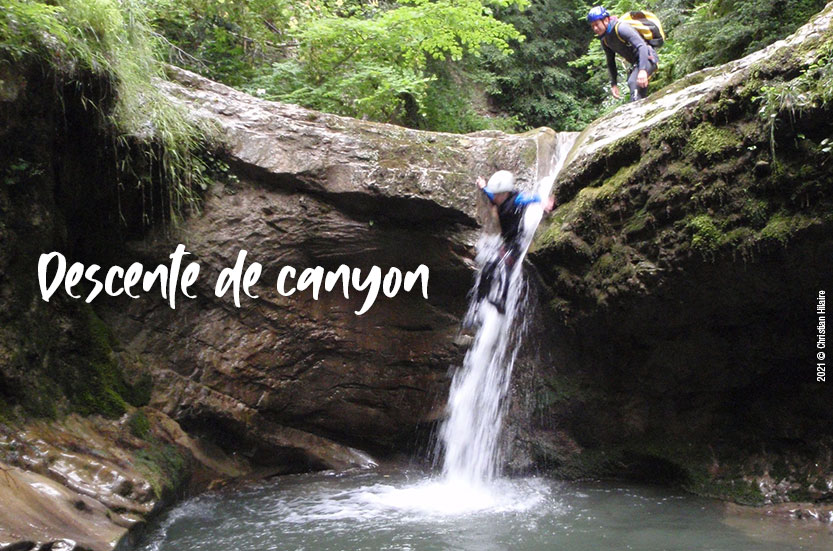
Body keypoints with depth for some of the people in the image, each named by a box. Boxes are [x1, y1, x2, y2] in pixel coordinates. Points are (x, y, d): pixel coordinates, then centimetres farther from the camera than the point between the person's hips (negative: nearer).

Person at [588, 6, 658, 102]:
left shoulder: (621, 28, -24)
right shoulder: (604, 40, 2)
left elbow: (642, 46, -34)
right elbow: (611, 62, 13)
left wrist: (642, 70, -46)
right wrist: (613, 84, 6)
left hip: (647, 58, -9)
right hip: (636, 63, 10)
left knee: (633, 82, -33)